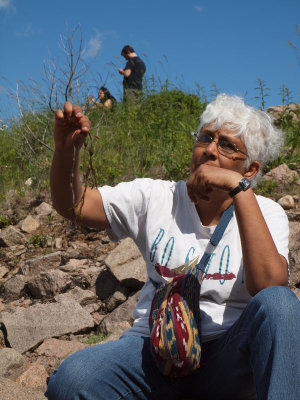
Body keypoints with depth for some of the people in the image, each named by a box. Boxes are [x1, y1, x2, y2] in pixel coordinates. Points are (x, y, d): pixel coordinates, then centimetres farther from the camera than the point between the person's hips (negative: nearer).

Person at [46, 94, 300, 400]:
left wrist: (239, 188, -23)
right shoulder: (157, 198, 6)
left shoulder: (266, 214, 0)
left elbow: (268, 285, -21)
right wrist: (66, 151, -20)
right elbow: (71, 205, 0)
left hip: (227, 355, -2)